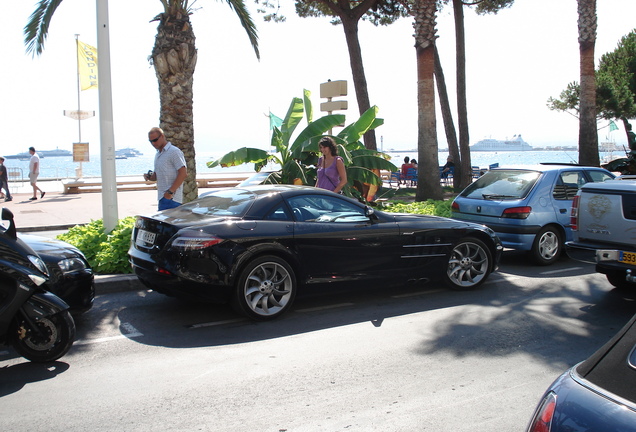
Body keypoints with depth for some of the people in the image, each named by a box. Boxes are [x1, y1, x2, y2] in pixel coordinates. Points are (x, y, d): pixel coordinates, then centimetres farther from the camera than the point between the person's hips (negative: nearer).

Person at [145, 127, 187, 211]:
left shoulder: (174, 151, -7)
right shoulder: (158, 155, 21)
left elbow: (183, 173, -15)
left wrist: (170, 191, -20)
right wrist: (150, 176, 3)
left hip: (171, 197, -9)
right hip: (162, 197, 9)